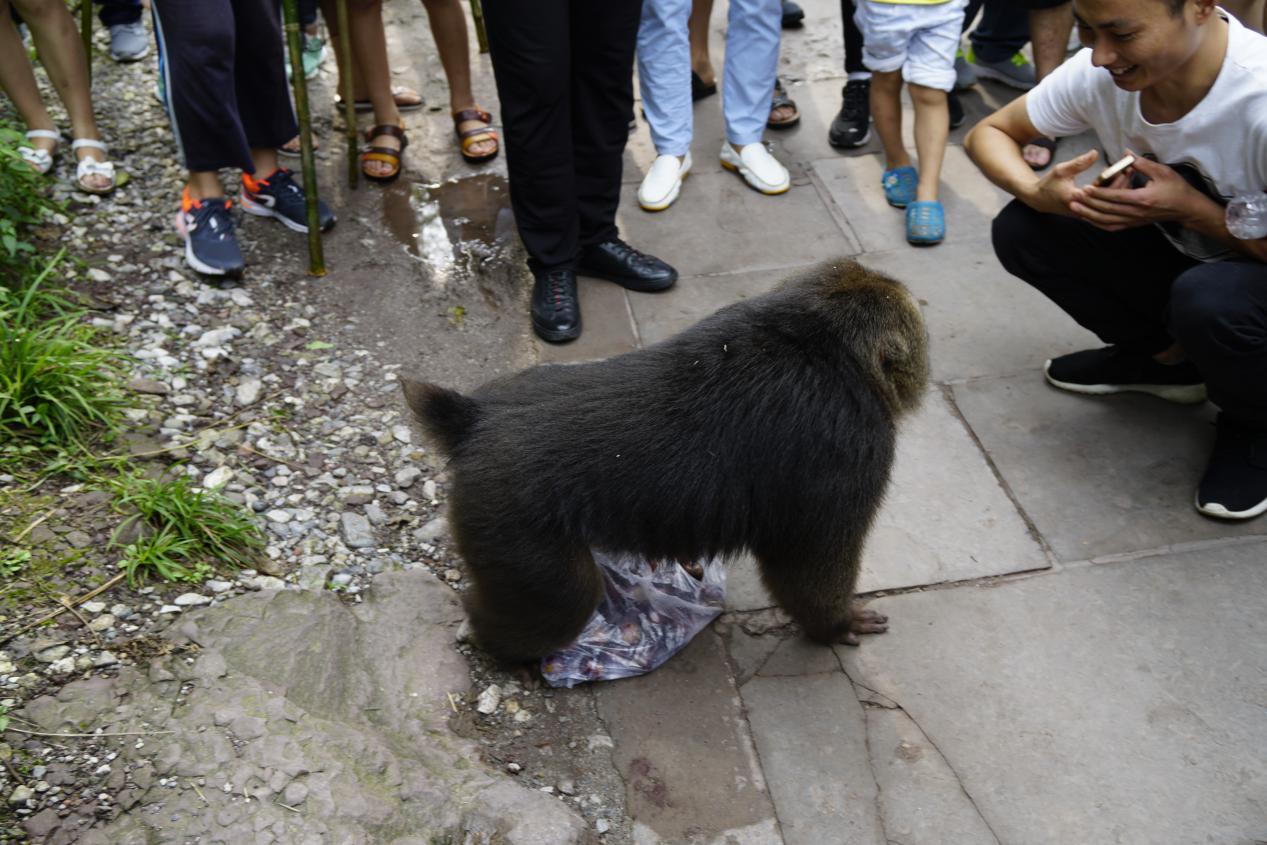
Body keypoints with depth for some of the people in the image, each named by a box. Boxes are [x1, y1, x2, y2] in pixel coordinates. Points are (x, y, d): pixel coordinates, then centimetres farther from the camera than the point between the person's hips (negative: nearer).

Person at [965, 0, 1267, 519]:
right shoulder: (1098, 73, -18)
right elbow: (988, 133, -6)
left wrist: (1192, 209, -31)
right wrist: (1036, 193, -25)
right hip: (1179, 261, 5)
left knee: (1208, 299, -38)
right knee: (1021, 231, -13)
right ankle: (1166, 357, 9)